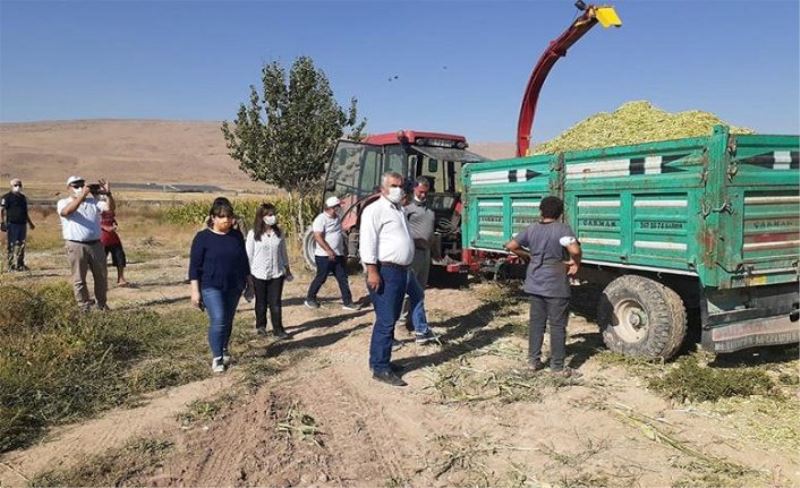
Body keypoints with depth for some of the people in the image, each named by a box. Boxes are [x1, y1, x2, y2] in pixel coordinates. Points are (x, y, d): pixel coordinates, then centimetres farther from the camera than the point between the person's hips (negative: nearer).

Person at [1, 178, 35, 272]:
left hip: (22, 224, 7)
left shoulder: (23, 197, 18)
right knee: (12, 246, -3)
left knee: (21, 246, 8)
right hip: (12, 224, -7)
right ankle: (11, 265, 1)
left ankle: (20, 265, 15)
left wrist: (30, 222, 29)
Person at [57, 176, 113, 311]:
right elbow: (66, 211, -20)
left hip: (96, 244, 3)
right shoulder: (63, 202, 4)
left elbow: (111, 208, -1)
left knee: (101, 276, 10)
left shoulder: (93, 201, 13)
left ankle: (101, 303, 24)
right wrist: (82, 196, -29)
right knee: (79, 278, 1)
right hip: (76, 246, -3)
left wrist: (108, 194, -20)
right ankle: (84, 306, 11)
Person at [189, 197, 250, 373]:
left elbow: (243, 260, 13)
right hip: (211, 287, -4)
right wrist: (195, 290, -12)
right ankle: (217, 357, -1)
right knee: (218, 320, -14)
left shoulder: (237, 236, 4)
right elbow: (194, 266, -7)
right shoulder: (203, 237, -8)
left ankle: (224, 350, 33)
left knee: (228, 321, 12)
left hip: (234, 287, 4)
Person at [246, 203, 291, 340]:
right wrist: (247, 273, -3)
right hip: (259, 274, -2)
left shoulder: (278, 233, 1)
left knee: (275, 303, 1)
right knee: (261, 302, 13)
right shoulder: (253, 234, -9)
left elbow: (283, 252, 10)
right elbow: (249, 255, -4)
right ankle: (261, 325, 31)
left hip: (277, 273, 2)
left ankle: (278, 329, 7)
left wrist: (287, 269, 14)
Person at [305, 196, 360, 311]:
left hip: (338, 255, 7)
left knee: (343, 279, 4)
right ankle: (310, 299, 22)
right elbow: (318, 237, -21)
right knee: (321, 278, 4)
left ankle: (347, 302, 8)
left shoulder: (337, 219, 12)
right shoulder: (321, 219, -13)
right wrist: (329, 251, -28)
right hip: (324, 256, -7)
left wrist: (343, 252, 20)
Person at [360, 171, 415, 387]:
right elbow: (367, 242, -17)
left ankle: (380, 359, 26)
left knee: (391, 319, 15)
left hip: (400, 271, 9)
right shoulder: (375, 210, -10)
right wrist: (372, 272, -23)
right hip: (385, 271, -9)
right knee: (385, 321, -8)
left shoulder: (399, 210, 18)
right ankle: (380, 368, -2)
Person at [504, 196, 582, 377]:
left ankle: (534, 360, 21)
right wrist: (576, 263, -10)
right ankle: (557, 366, 10)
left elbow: (511, 246, 8)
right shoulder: (562, 229, -13)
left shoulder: (532, 229, 4)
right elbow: (575, 250, -29)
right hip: (555, 286, -5)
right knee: (557, 325, 4)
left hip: (535, 283, 5)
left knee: (536, 322, 15)